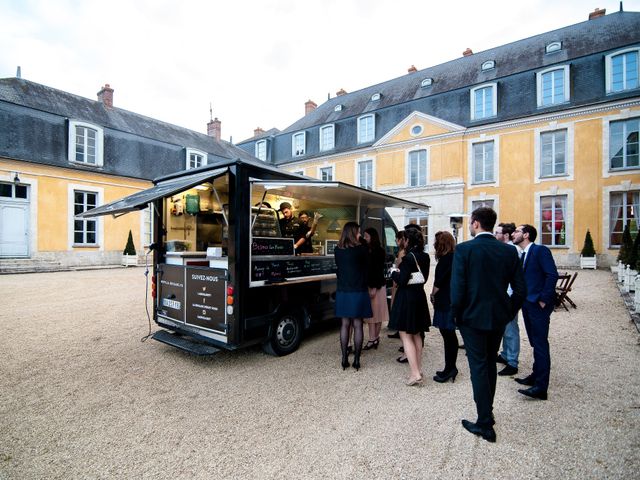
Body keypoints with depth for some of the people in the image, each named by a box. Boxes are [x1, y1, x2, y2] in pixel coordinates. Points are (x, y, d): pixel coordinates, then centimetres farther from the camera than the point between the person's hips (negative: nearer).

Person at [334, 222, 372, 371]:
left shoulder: (337, 250, 0)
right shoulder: (362, 249, -12)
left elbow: (338, 268, 8)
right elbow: (367, 268, 0)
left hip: (343, 292, 4)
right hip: (359, 292, -3)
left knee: (345, 324, 12)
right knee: (357, 325, 6)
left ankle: (344, 359, 17)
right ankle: (356, 360, 14)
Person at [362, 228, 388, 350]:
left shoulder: (379, 251, -8)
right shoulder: (367, 250, 9)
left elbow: (379, 271, -12)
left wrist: (375, 287, -16)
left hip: (377, 287, -6)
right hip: (367, 285, 6)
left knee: (376, 312, 3)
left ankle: (375, 338, 12)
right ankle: (373, 339, 13)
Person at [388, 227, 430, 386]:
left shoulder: (408, 257, -19)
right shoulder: (425, 257, 5)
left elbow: (402, 281, -20)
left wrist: (394, 272, -1)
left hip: (406, 298, -8)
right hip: (420, 296, 8)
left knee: (406, 336, 0)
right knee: (416, 334, 18)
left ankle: (415, 374, -1)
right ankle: (418, 369, 29)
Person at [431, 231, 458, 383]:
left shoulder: (446, 259, -17)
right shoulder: (454, 257, 11)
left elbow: (438, 281, -16)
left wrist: (433, 295, 0)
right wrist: (436, 296, 11)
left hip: (445, 302, -9)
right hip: (449, 301, 9)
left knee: (448, 335, 0)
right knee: (449, 335, 15)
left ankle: (450, 369, 10)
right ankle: (450, 368, 24)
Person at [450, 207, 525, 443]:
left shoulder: (464, 249, -15)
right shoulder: (509, 250, 0)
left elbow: (457, 287, -18)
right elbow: (520, 288, 1)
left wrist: (456, 314, -4)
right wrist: (509, 312, 12)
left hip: (473, 317, -5)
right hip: (499, 317, 5)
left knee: (478, 367, 6)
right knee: (490, 364, 21)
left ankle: (485, 424, 15)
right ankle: (487, 413, 36)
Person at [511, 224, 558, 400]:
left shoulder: (540, 250, -11)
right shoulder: (524, 254, 14)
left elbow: (552, 275, -18)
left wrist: (543, 299, -17)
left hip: (539, 305, -8)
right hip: (528, 304, 8)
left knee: (540, 344, -4)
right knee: (535, 343, 17)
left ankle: (541, 387, 2)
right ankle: (536, 376, 29)